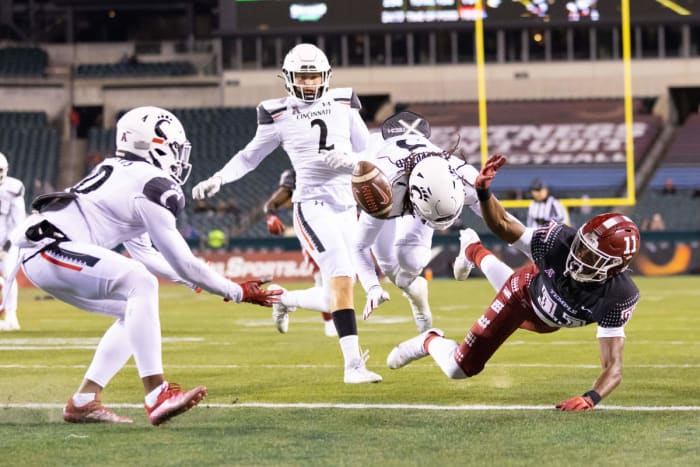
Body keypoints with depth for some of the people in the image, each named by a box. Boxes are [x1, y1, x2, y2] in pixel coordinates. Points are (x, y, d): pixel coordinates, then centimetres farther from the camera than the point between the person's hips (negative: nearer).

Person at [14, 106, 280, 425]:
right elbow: (182, 262, -7)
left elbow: (142, 252, 27)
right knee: (140, 283, -22)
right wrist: (237, 292, 3)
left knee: (137, 311, 13)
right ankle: (156, 395, -30)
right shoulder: (153, 187, -10)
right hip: (50, 249, -10)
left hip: (36, 254, 10)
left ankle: (84, 402, 13)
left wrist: (194, 281, 26)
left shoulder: (121, 174, 19)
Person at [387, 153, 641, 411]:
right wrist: (483, 192, -48)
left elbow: (613, 368, -43)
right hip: (526, 291, -2)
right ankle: (430, 341, 37)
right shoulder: (561, 241, -43)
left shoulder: (617, 297, -43)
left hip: (549, 322, 2)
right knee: (459, 368, 1)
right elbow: (503, 225, -29)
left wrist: (591, 398, -63)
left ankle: (475, 253, 69)